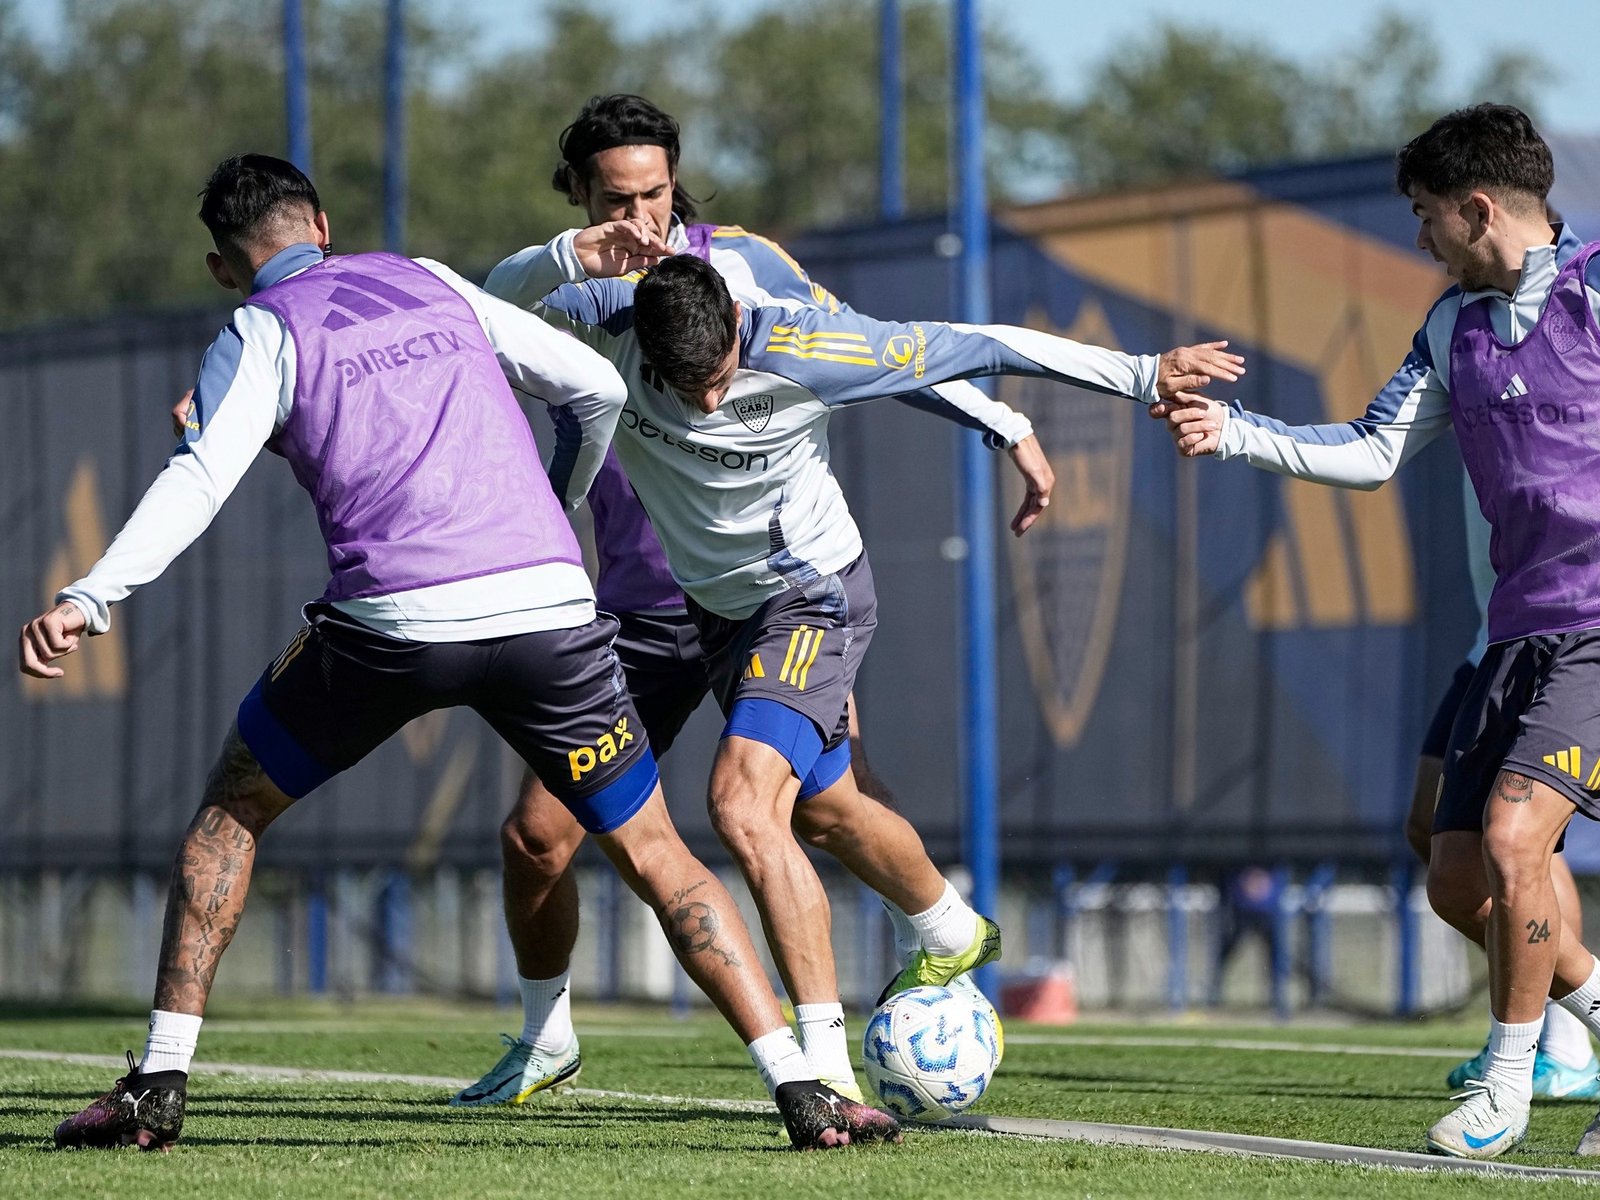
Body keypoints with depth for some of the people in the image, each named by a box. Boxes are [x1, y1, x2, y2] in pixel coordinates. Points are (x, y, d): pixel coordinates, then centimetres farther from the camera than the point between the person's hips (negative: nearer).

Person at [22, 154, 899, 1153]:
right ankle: (805, 1093, 1)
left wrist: (87, 602, -16)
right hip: (550, 608, 3)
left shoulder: (262, 333, 10)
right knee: (655, 857, 13)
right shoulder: (429, 283, 23)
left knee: (233, 809, 20)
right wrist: (560, 506, 42)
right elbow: (597, 388, 25)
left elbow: (201, 478, -9)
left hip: (392, 620, -3)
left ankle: (158, 1086, 13)